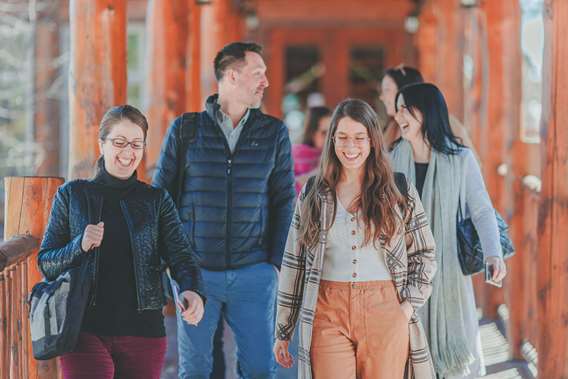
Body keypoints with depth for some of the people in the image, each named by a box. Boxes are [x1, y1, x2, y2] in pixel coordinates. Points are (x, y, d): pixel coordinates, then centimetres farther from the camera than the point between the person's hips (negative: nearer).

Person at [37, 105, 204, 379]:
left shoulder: (157, 200, 8)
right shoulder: (71, 196, 6)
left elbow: (180, 255, -4)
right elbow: (46, 264, 6)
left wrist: (192, 291, -26)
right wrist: (80, 246, -14)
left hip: (143, 333, 2)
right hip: (86, 333, -2)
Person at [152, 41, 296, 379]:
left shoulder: (274, 133, 6)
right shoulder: (185, 129, 2)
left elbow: (284, 201, 7)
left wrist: (276, 263, 0)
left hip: (254, 273, 1)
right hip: (195, 271, 0)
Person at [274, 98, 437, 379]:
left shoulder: (400, 192, 6)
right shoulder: (313, 194, 8)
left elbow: (424, 254, 13)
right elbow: (294, 264, 10)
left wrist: (409, 304, 0)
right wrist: (282, 331, 9)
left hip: (385, 314, 0)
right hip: (328, 314, 0)